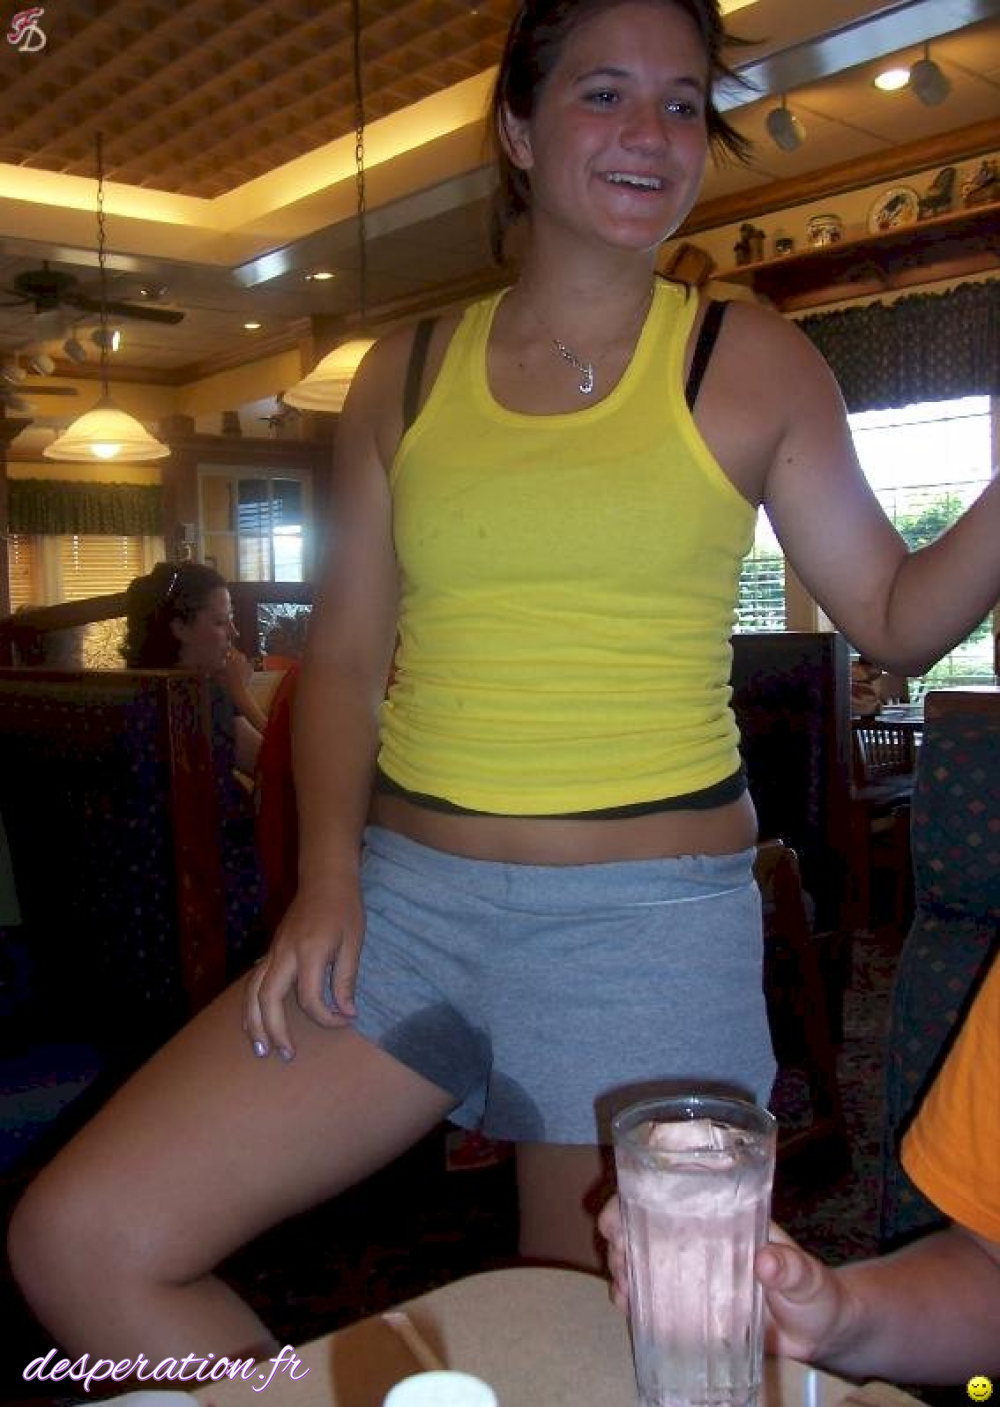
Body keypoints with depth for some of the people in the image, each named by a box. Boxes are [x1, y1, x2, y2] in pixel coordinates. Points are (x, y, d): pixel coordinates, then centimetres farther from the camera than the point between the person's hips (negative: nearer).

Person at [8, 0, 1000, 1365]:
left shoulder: (751, 364, 3)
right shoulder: (407, 378, 8)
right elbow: (344, 655, 8)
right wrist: (328, 876, -5)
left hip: (653, 915, -2)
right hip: (408, 894, 3)